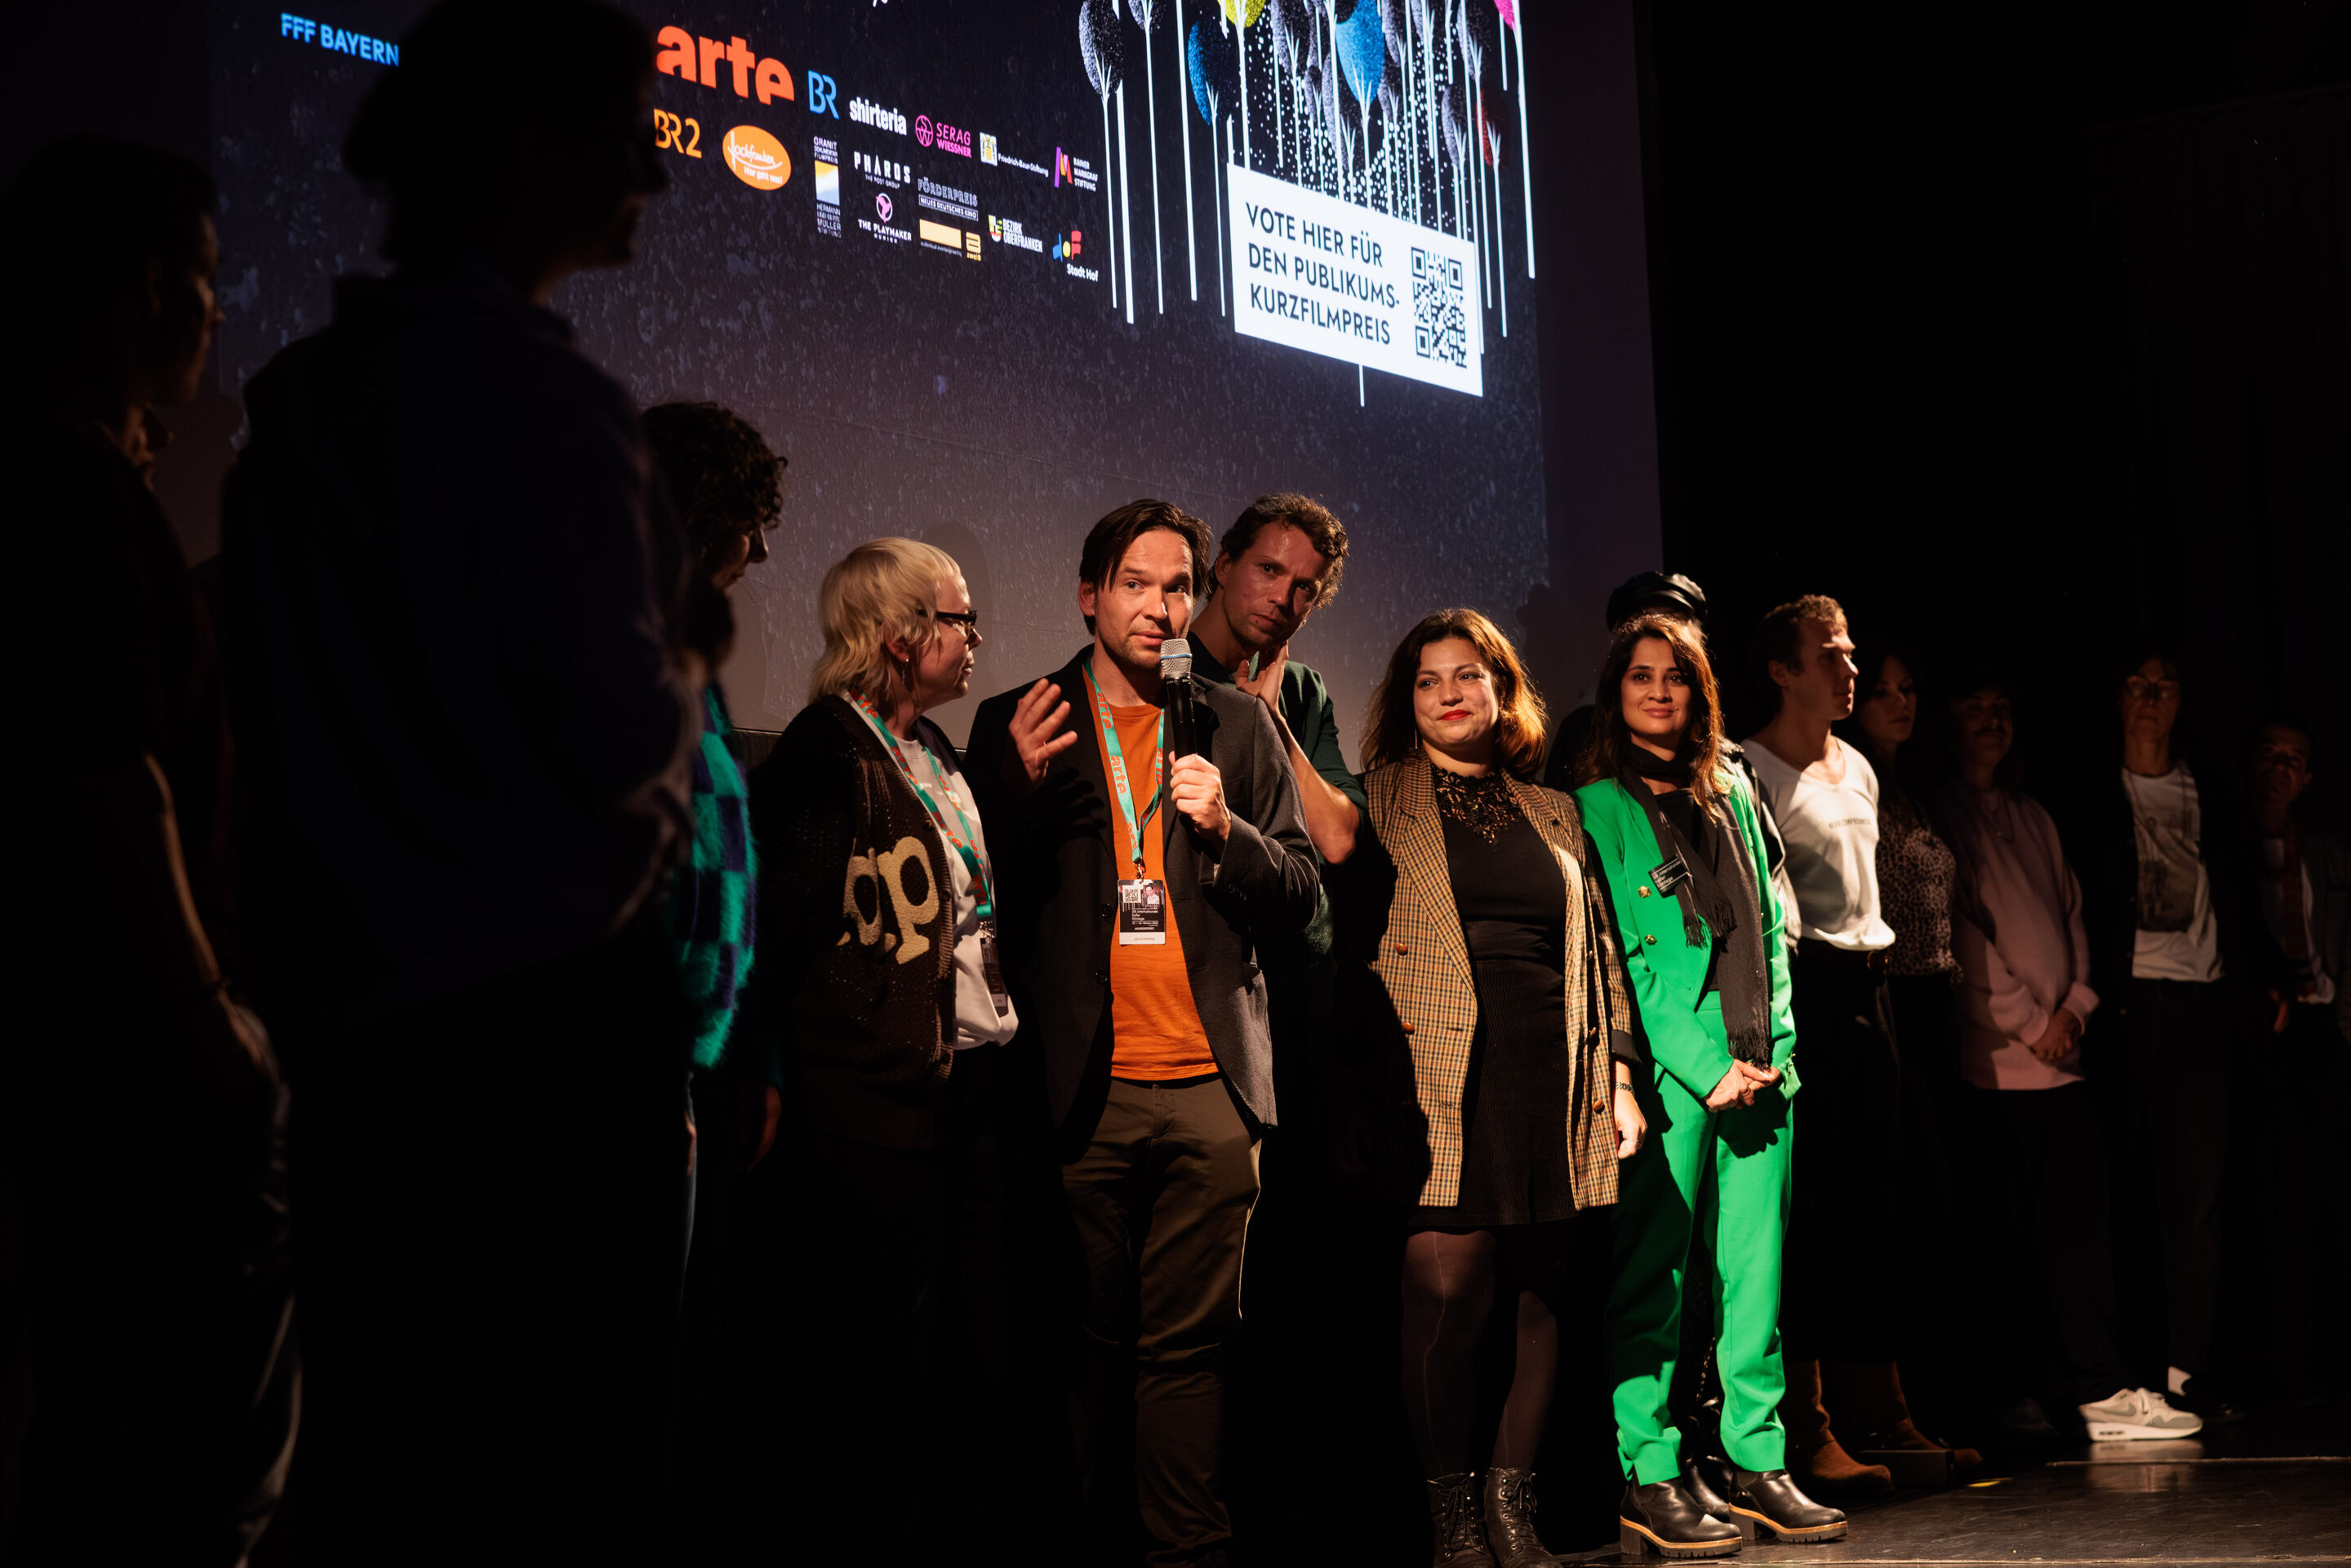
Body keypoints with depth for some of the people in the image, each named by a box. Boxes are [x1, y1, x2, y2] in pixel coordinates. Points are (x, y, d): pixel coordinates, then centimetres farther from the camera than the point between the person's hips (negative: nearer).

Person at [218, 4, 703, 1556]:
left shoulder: (298, 400, 12)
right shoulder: (542, 396, -12)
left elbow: (268, 726, 15)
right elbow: (623, 739, -16)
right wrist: (691, 653, 3)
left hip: (351, 1021, 8)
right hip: (548, 1015, -7)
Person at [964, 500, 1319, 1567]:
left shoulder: (1240, 728, 13)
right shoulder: (1017, 723, 9)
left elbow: (1300, 899, 10)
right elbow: (985, 898, 5)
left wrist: (1224, 827, -8)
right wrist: (1022, 787, -11)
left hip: (1211, 1084, 1)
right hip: (1081, 1086, -1)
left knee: (1189, 1343, 2)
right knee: (1083, 1341, 0)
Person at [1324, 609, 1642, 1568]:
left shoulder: (1552, 813, 20)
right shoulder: (1378, 801, 8)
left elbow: (1598, 948, 20)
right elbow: (1344, 941, 2)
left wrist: (1618, 1075, 11)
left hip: (1550, 1083, 4)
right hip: (1440, 1083, -4)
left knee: (1541, 1292, 4)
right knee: (1447, 1290, -10)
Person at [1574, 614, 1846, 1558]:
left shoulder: (1731, 792, 17)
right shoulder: (1598, 806, 0)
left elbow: (1769, 926, 18)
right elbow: (1618, 954, -6)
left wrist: (1775, 1046, 5)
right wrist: (1704, 1064, -11)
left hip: (1759, 1069, 5)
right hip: (1670, 1072, -5)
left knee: (1756, 1270, 7)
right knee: (1652, 1272, -3)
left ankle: (1756, 1461, 14)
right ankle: (1649, 1477, 1)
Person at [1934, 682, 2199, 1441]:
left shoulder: (2034, 817, 21)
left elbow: (2072, 916, 19)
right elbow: (1961, 933, -8)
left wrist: (2073, 1007, 2)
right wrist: (2030, 1022, -8)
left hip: (2061, 1056, 6)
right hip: (1992, 1059, -6)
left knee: (2078, 1221, 1)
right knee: (2008, 1231, -4)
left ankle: (2098, 1388, 1)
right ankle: (2013, 1391, 2)